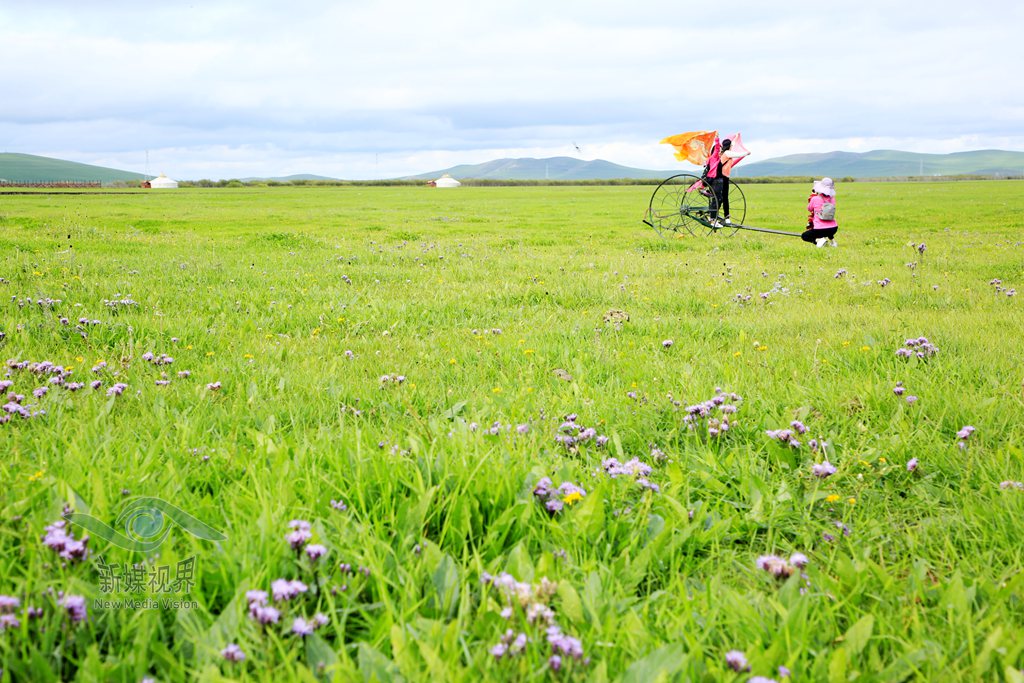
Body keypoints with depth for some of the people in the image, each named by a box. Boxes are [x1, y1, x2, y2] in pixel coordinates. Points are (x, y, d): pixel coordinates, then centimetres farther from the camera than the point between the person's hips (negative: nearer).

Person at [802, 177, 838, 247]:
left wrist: (813, 194, 17)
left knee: (804, 236, 17)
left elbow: (809, 209, 10)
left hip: (820, 230, -6)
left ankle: (819, 240, -9)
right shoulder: (832, 199, 1)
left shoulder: (815, 199, -11)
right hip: (833, 229, 6)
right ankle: (832, 239, 20)